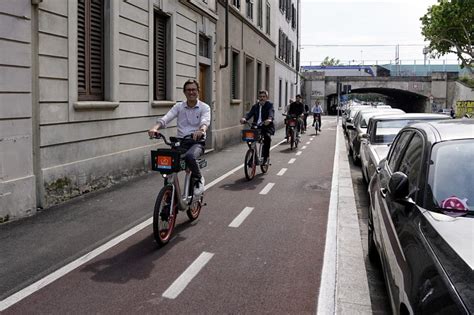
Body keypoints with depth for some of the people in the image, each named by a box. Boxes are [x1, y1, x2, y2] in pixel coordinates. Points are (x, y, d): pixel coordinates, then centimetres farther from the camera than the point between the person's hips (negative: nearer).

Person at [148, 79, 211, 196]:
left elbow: (205, 121, -19)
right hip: (181, 142, 3)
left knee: (189, 156, -36)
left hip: (197, 142, -3)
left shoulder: (204, 107, 2)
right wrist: (155, 128, -28)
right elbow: (165, 118, -6)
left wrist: (201, 130, -43)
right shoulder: (179, 106, 9)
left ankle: (198, 179, -7)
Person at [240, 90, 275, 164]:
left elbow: (271, 112, -20)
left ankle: (266, 156, -17)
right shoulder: (255, 106, 14)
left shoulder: (269, 105, 1)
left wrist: (269, 119, -43)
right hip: (256, 127, 4)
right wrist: (244, 118, -25)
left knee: (267, 136, -33)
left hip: (267, 126, -4)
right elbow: (250, 113, -2)